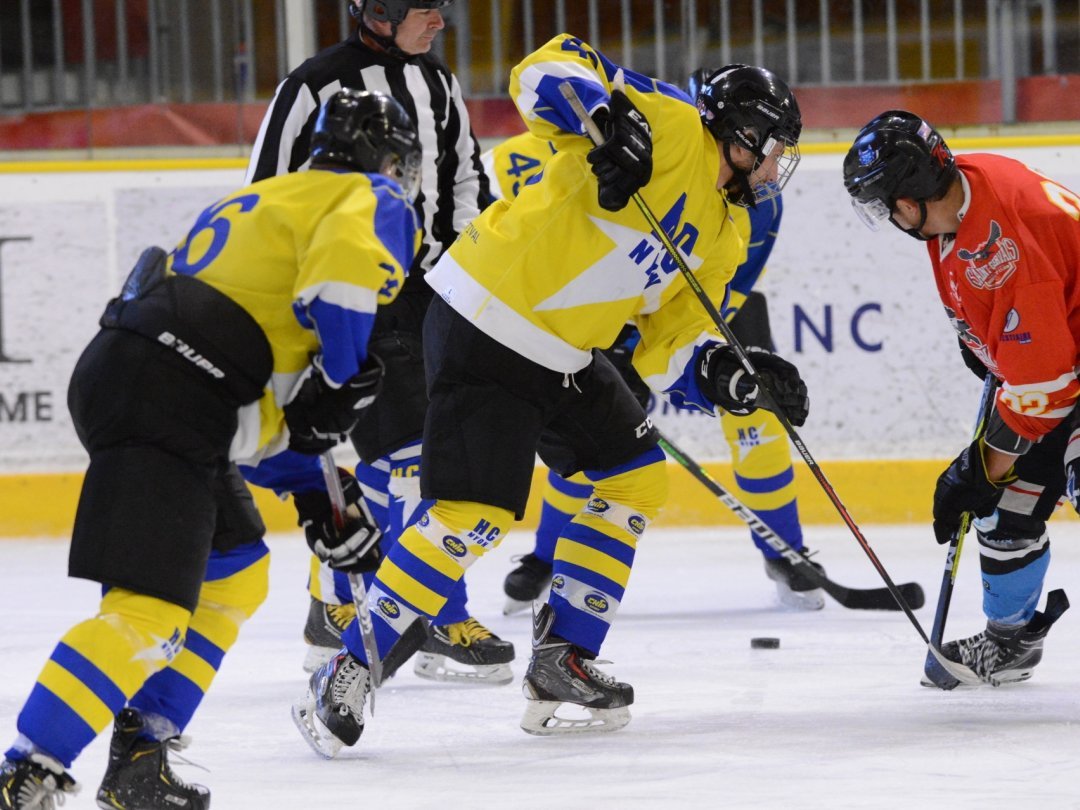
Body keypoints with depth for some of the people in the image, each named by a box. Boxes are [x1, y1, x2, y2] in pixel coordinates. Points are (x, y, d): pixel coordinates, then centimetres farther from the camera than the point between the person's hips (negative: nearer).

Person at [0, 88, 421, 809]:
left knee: (236, 575, 23)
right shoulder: (374, 203, 7)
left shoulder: (257, 204, 33)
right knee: (148, 610, -15)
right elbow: (345, 262, -21)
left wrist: (309, 486, 28)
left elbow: (260, 400, 33)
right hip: (162, 401, -10)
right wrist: (339, 379, -9)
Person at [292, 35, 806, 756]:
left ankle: (561, 662, 17)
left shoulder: (723, 237, 14)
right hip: (485, 325, -10)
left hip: (566, 354, 10)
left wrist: (725, 372, -9)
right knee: (476, 515, -15)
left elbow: (668, 343, 10)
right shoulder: (670, 126, -11)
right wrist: (609, 117, -36)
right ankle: (347, 676, -6)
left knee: (638, 480, 12)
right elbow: (546, 69, -19)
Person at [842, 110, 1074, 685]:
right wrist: (980, 332, 18)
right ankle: (1009, 638, 26)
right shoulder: (958, 184, -6)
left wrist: (985, 465, -20)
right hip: (1048, 345, 10)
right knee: (1009, 495, 10)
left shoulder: (1003, 246, -34)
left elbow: (1041, 378, -29)